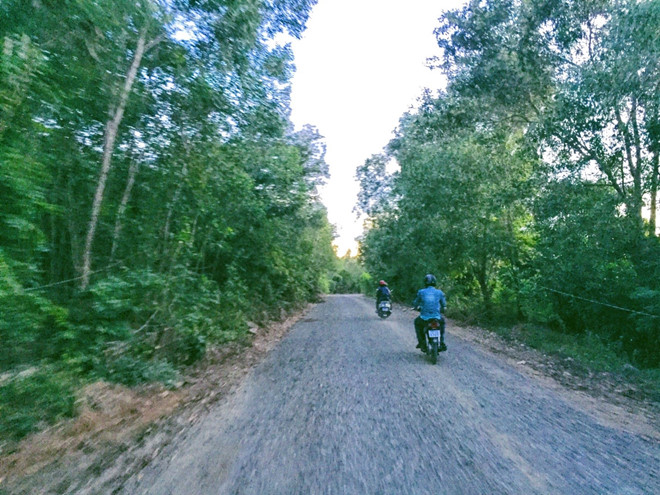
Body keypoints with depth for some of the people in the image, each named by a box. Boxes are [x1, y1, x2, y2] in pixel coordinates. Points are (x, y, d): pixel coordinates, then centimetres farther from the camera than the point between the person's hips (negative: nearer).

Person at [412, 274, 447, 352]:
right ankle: (442, 343, 31)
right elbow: (444, 305, 11)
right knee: (442, 321, 37)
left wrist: (418, 307, 31)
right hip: (437, 317, 1)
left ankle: (421, 342, 27)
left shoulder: (421, 292, 0)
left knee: (417, 322, 33)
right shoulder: (439, 292, 3)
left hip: (424, 318, -1)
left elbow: (415, 304, 8)